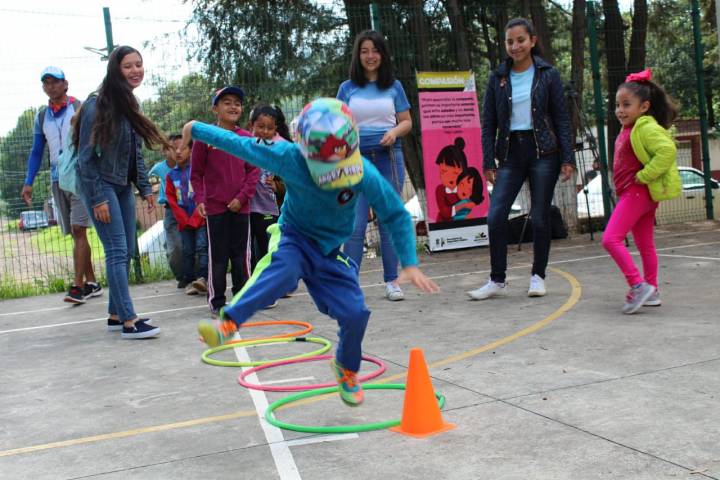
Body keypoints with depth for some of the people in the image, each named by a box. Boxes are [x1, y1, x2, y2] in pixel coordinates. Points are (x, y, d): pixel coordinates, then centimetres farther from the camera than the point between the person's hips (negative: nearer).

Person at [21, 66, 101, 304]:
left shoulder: (80, 109, -1)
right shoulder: (41, 116, 13)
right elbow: (36, 152, 17)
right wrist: (28, 183, 9)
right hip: (58, 180, 5)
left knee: (78, 230, -13)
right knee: (75, 234, 7)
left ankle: (78, 286, -13)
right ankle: (91, 283, 14)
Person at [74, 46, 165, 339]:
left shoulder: (129, 105, 10)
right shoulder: (98, 105, -14)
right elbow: (86, 155, -15)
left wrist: (145, 188, 12)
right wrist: (97, 198, -18)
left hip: (123, 186, 8)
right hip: (101, 185, -8)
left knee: (126, 251, 8)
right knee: (117, 251, -11)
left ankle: (116, 315, 18)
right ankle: (129, 321, -9)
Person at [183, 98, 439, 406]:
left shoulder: (365, 175, -23)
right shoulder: (288, 157, -25)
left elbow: (396, 215, -11)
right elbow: (241, 145, -11)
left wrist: (410, 265, -16)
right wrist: (197, 130, -1)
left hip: (331, 251, 2)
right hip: (293, 238, -2)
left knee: (355, 313, -7)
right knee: (283, 270, -37)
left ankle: (346, 368, 23)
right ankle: (228, 323, -40)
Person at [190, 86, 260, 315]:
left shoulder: (246, 138, 2)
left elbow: (253, 171, 4)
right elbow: (196, 173, 2)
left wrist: (242, 197, -6)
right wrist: (200, 199, -7)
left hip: (240, 207, 2)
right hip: (215, 207, -2)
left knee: (241, 254, 10)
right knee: (218, 256, 5)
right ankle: (217, 301, 15)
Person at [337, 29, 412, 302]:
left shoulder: (394, 86, 10)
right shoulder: (347, 88, 9)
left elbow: (407, 121, 12)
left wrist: (395, 131, -10)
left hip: (388, 157, 1)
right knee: (355, 225, -6)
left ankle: (392, 281, 14)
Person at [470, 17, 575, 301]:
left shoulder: (548, 75, 2)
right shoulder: (498, 79, 7)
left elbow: (561, 118, 2)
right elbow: (488, 123, 7)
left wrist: (567, 158, -4)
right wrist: (488, 162, 0)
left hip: (543, 152, -2)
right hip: (511, 152, 2)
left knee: (540, 217, 2)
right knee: (495, 216, -7)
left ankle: (538, 276, 18)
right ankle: (497, 280, 4)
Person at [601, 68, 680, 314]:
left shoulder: (646, 128, -16)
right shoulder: (628, 130, 14)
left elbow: (668, 150, -31)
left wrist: (644, 176, -26)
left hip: (637, 192, -10)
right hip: (633, 194, 10)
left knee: (611, 239, -15)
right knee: (645, 245, 14)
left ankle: (639, 285, -15)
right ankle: (651, 292, 22)